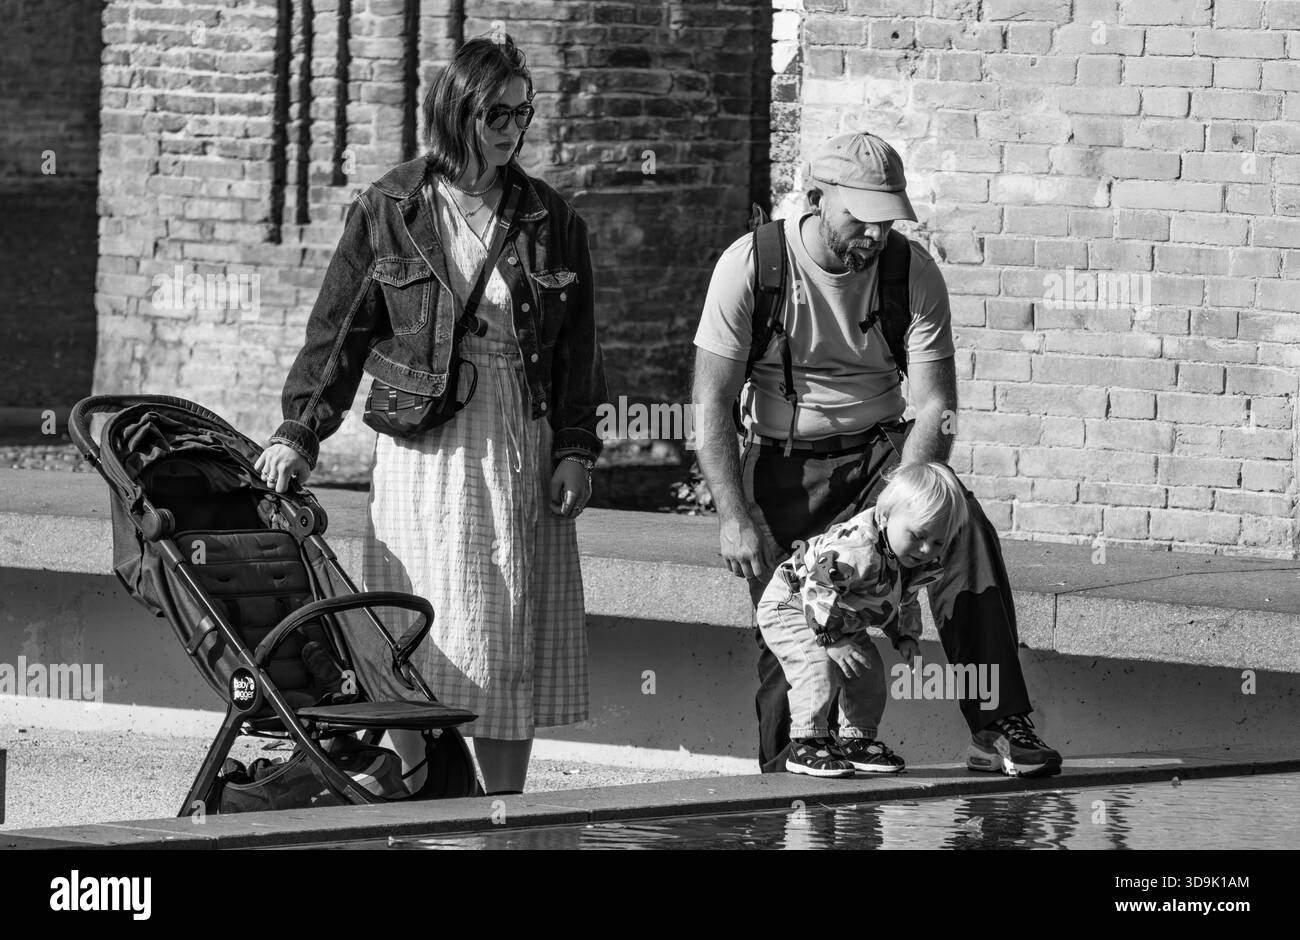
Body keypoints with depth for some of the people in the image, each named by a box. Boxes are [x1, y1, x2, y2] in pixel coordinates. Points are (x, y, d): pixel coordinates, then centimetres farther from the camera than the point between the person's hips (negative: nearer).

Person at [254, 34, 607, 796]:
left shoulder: (550, 219, 8)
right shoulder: (391, 211, 2)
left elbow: (577, 347, 10)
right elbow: (339, 331, 4)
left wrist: (576, 449, 3)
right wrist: (299, 432, -2)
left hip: (521, 445, 2)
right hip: (423, 453, -2)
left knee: (513, 644, 1)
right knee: (418, 644, -3)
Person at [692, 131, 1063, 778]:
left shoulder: (914, 274, -8)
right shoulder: (751, 266, -13)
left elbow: (934, 409, -10)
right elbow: (712, 402, -11)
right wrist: (735, 517, -20)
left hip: (880, 449, 1)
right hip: (783, 461, -1)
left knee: (966, 531, -26)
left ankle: (998, 728, -27)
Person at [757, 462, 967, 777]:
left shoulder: (922, 564, -8)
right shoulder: (858, 551, -41)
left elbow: (905, 603, 12)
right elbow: (816, 591, -41)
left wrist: (906, 636, -3)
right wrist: (832, 641, -36)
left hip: (840, 622, 9)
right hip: (787, 607, -9)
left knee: (869, 672, 4)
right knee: (819, 668, -25)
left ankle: (857, 739, 17)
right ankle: (805, 745, -17)